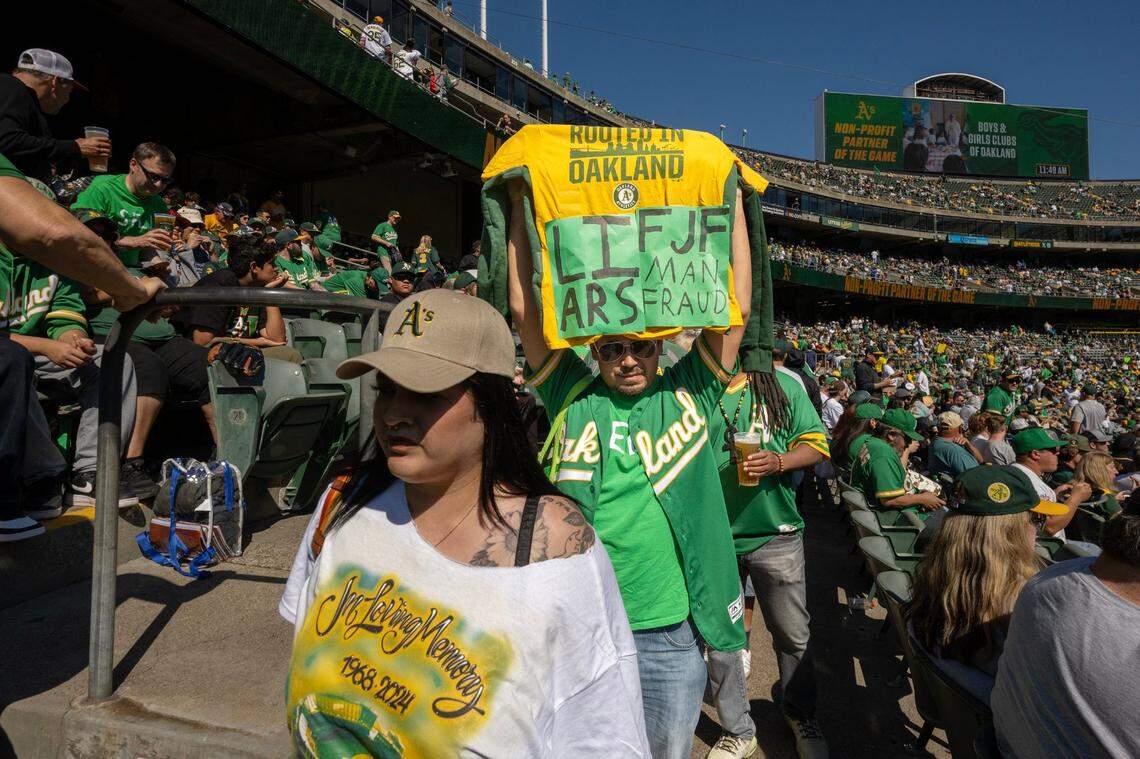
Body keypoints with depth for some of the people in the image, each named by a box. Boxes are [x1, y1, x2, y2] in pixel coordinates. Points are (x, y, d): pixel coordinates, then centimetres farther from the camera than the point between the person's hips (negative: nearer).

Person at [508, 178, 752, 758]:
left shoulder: (688, 395, -1)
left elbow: (735, 308, -6)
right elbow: (525, 309, -5)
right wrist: (520, 205, -4)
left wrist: (733, 203, -3)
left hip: (671, 633, 0)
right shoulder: (573, 398, -2)